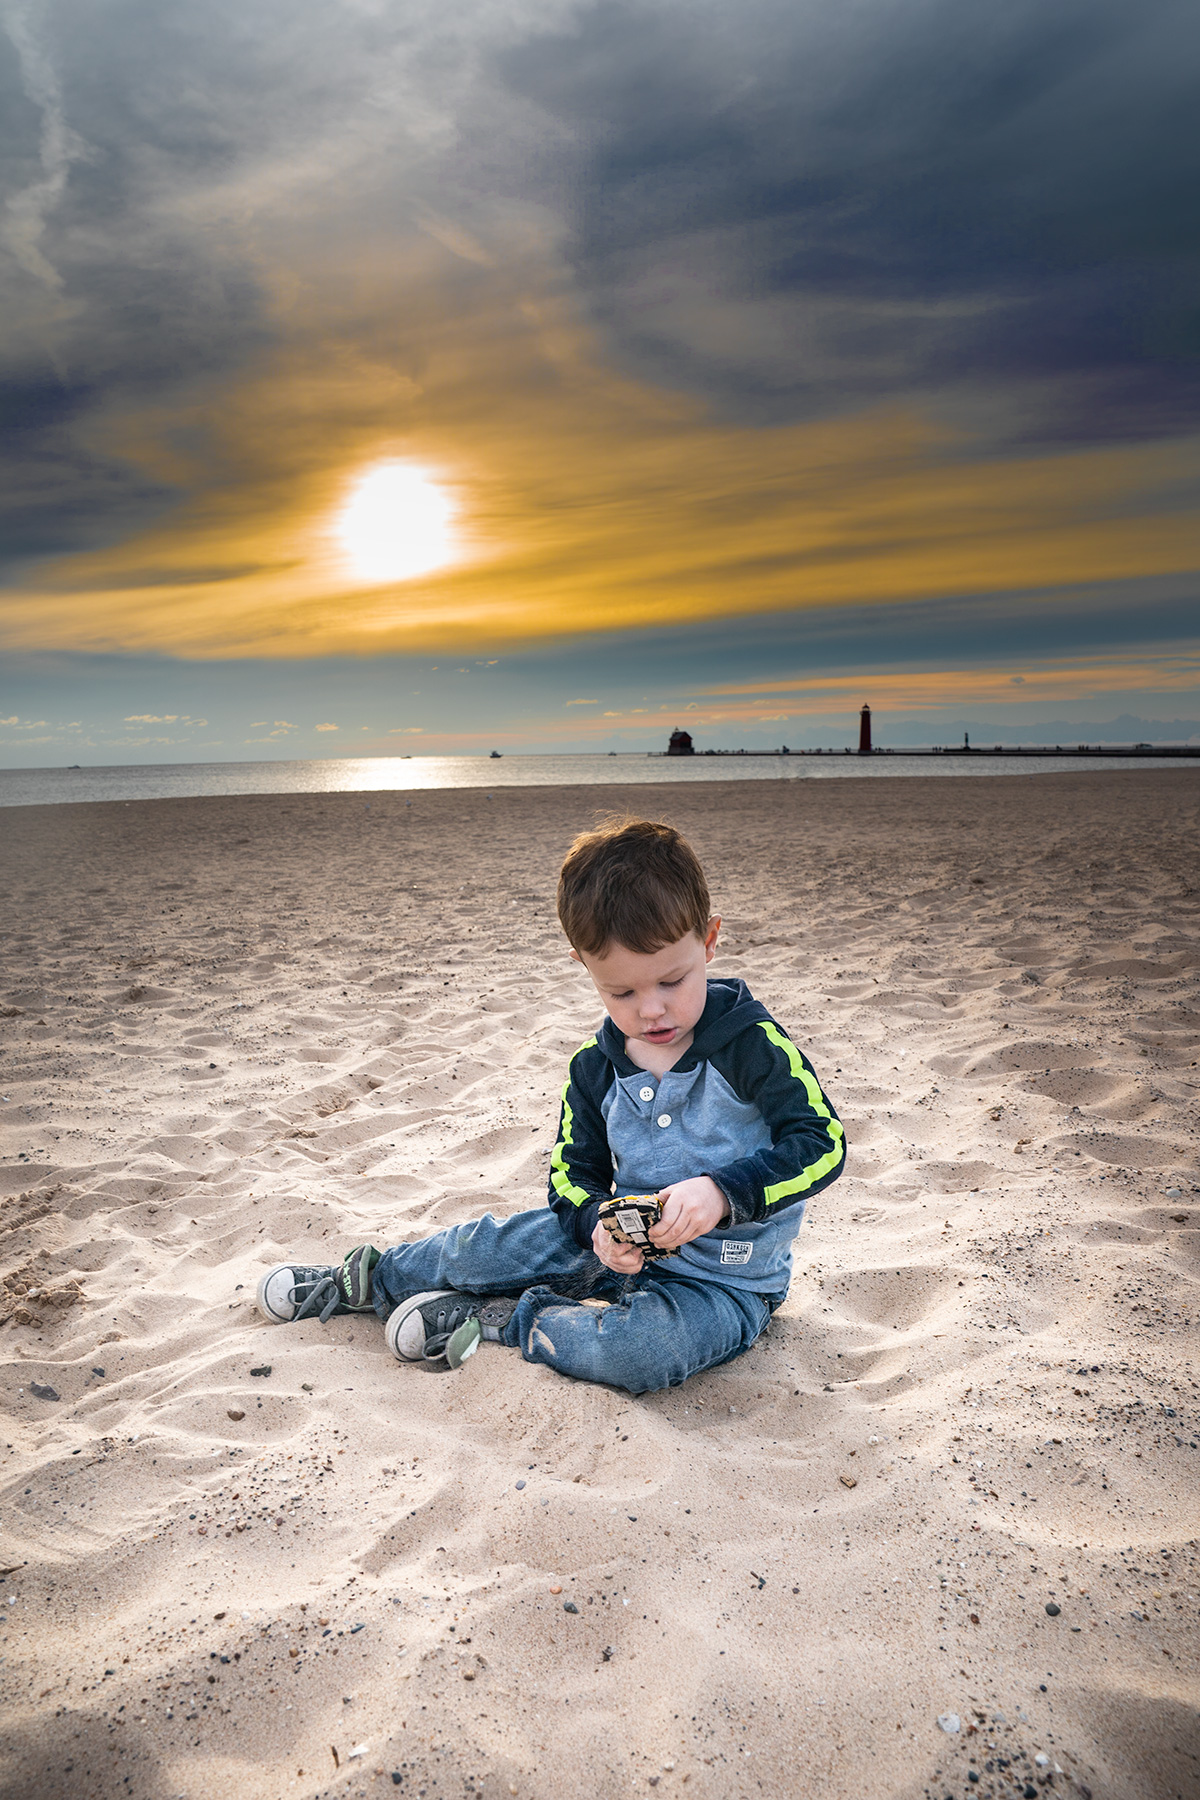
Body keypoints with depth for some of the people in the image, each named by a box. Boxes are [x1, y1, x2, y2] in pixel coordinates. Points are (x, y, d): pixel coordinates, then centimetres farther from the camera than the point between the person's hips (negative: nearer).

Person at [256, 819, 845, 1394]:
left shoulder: (751, 1042, -19)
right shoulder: (595, 1066, -5)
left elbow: (821, 1142, -22)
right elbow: (573, 1171, 4)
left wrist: (722, 1191, -36)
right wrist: (598, 1224, -20)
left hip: (725, 1284, -4)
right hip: (629, 1248, 5)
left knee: (643, 1348, -34)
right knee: (498, 1242, -5)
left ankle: (498, 1318, -12)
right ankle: (367, 1279, 22)